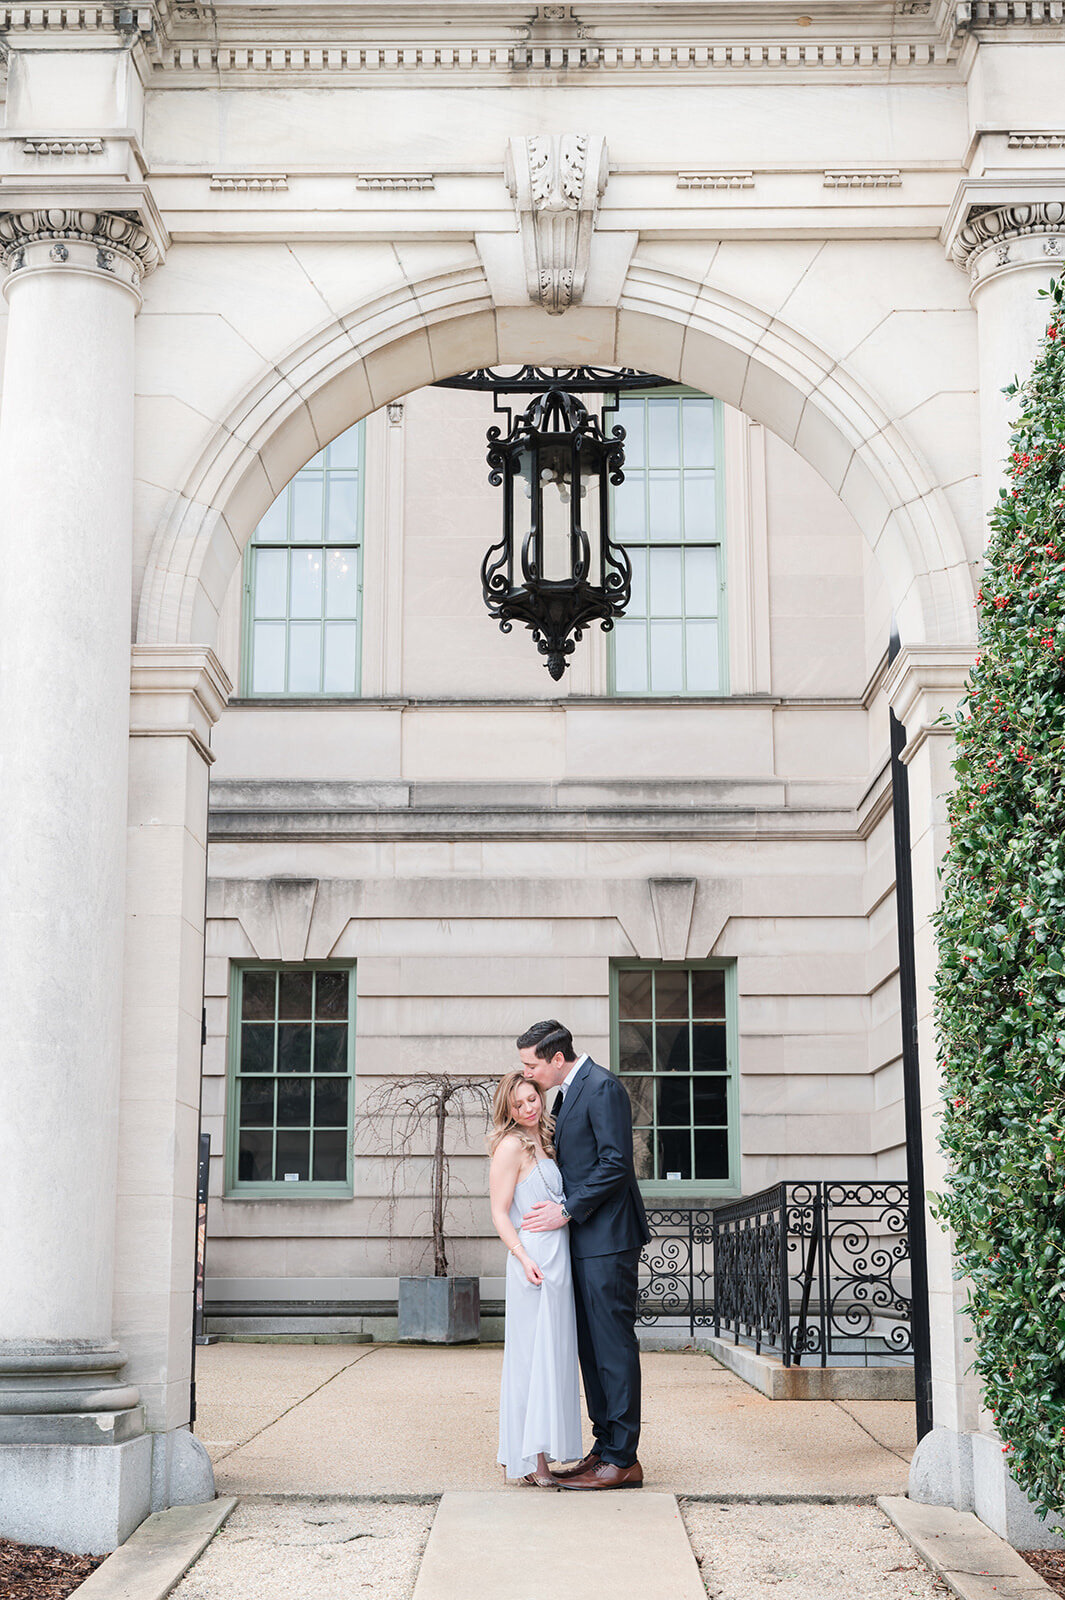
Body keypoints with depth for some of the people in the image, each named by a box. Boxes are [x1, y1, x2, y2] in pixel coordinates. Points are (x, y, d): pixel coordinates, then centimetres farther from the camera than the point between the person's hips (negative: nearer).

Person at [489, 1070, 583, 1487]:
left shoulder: (543, 1144, 18)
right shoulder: (511, 1145, -7)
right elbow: (499, 1213, -11)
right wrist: (525, 1259, -21)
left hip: (558, 1262, 8)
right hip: (534, 1263, -8)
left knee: (552, 1356, 9)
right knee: (534, 1356, -7)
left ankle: (534, 1455, 14)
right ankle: (528, 1460, -4)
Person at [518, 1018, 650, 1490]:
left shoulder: (601, 1087, -13)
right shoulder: (567, 1092, 17)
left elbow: (616, 1164, -18)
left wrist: (567, 1211, -15)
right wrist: (560, 1205, 7)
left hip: (607, 1238, -10)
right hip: (585, 1239, 10)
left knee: (613, 1344, -6)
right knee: (591, 1346, 12)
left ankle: (622, 1459, -2)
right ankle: (605, 1448, 18)